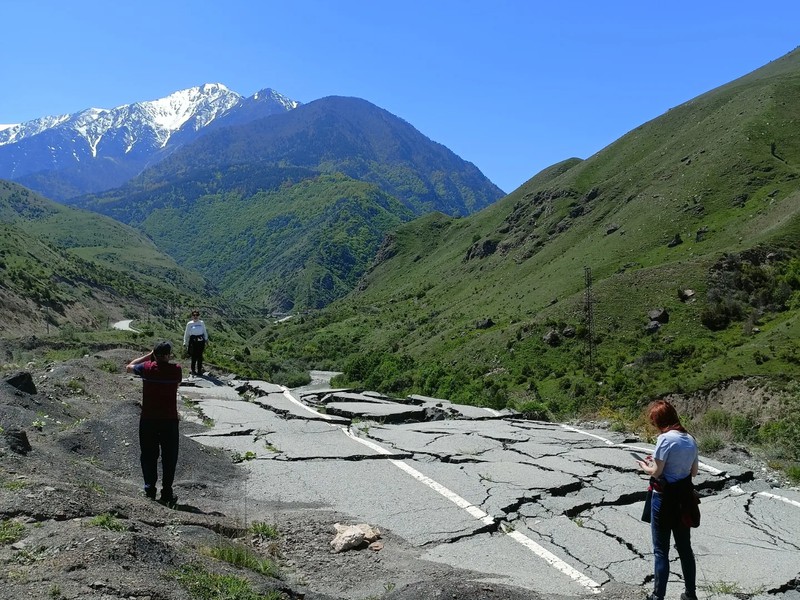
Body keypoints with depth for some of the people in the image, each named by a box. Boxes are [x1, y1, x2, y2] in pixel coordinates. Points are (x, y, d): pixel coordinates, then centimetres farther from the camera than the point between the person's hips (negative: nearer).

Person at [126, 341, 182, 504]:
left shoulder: (147, 368, -7)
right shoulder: (176, 370, -9)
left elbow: (129, 367, 13)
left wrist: (148, 355, 12)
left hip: (148, 420, 1)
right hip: (170, 420, -1)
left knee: (149, 456, 13)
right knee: (169, 457, 8)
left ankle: (150, 490, 15)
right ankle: (167, 493, 10)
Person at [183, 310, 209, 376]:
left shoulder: (202, 323, 11)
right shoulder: (189, 324, 6)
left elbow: (205, 332, 18)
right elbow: (186, 334, 9)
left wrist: (206, 339, 12)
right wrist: (185, 343, 7)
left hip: (201, 340, 2)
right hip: (193, 340, -2)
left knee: (200, 356, 4)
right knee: (194, 356, -2)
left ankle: (199, 370, 12)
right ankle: (193, 370, 8)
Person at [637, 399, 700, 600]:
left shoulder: (665, 438, -19)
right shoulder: (690, 439, 4)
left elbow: (656, 472, -17)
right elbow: (694, 471, 13)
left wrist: (644, 466, 4)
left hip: (664, 498, -7)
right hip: (684, 498, 7)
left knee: (661, 551, 5)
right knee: (685, 548, 19)